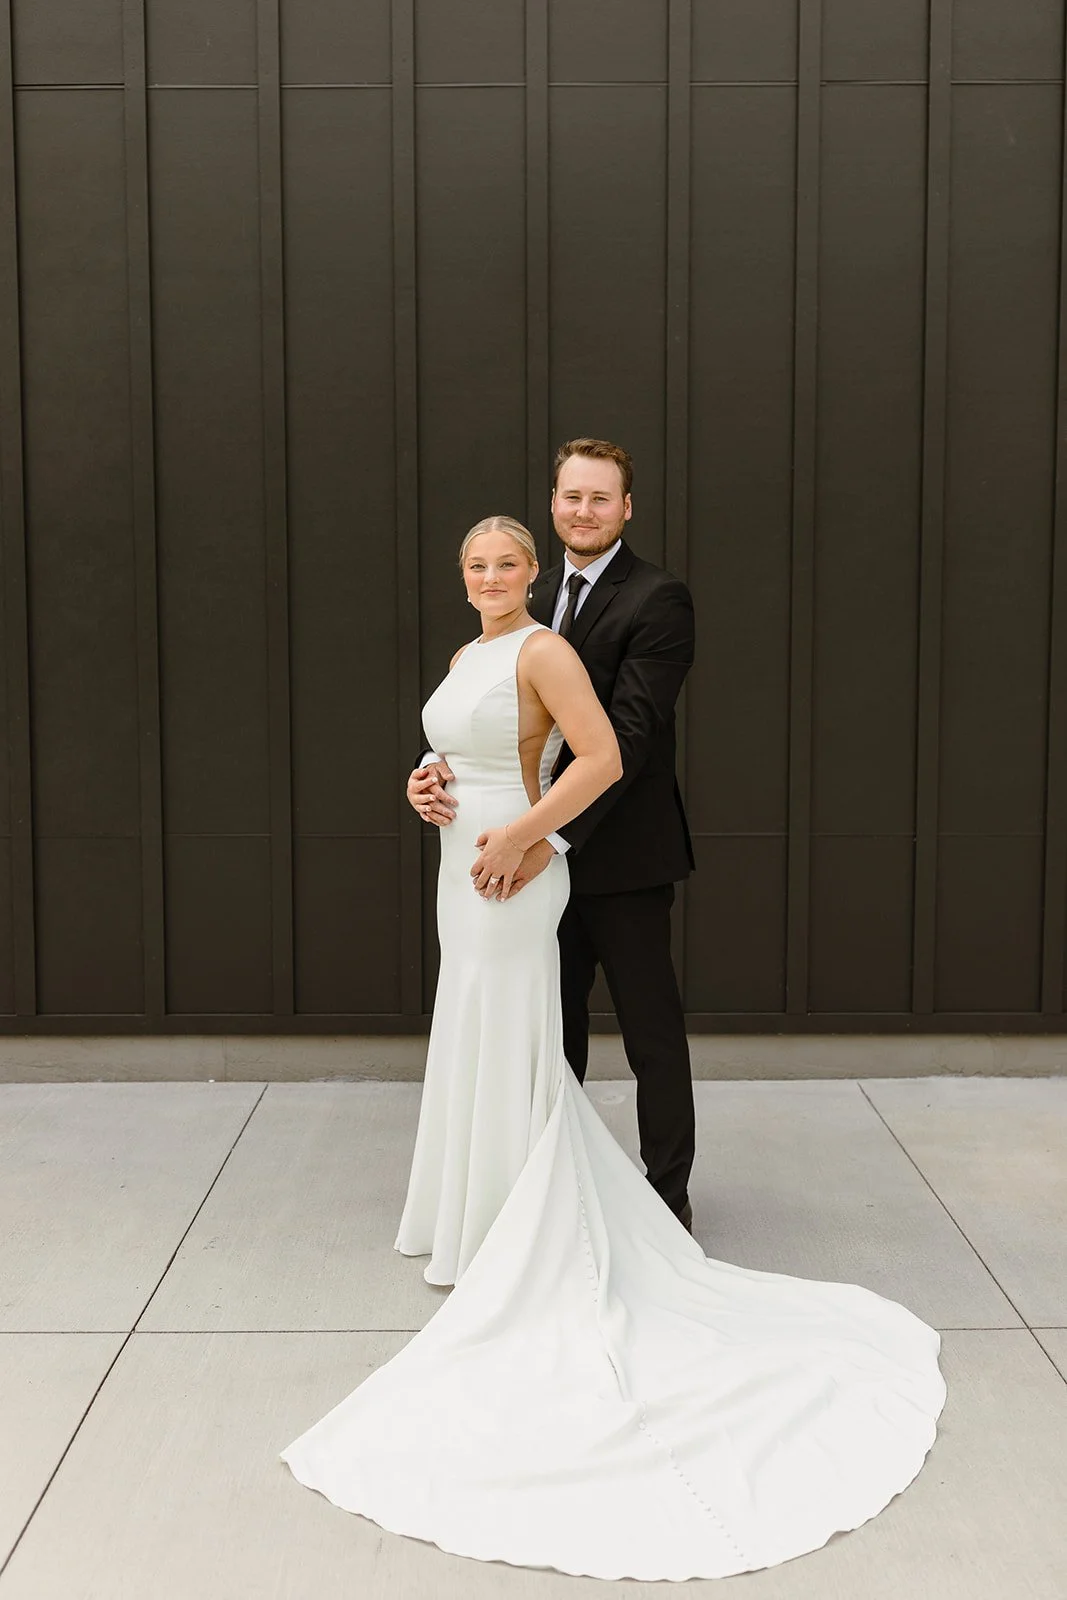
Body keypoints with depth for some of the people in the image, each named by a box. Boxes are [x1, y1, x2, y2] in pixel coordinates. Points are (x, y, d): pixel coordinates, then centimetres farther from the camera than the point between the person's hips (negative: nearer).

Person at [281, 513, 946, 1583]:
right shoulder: (467, 655, 14)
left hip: (510, 879, -9)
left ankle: (520, 1248, 11)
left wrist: (516, 834, -24)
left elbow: (603, 758, -22)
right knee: (473, 1043, 17)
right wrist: (429, 784, 5)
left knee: (507, 1052, -2)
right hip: (465, 871, 9)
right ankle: (482, 1222, 32)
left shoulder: (543, 651, -13)